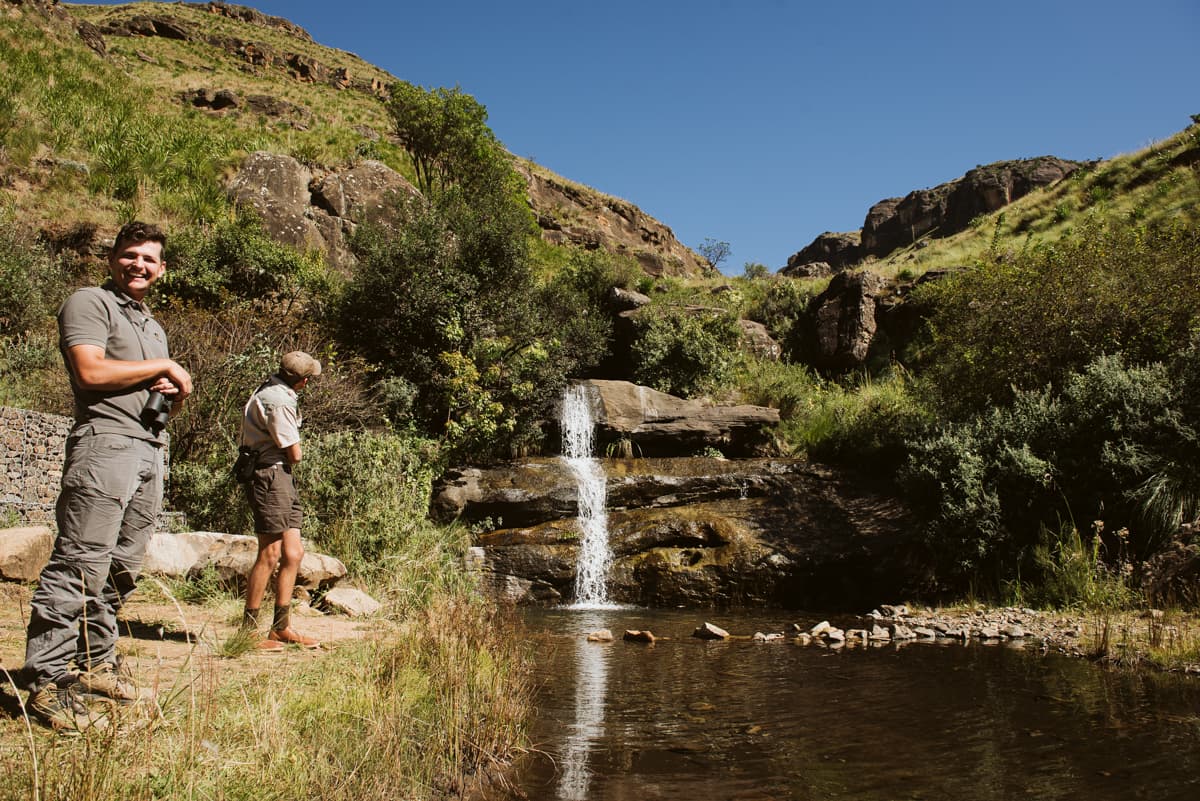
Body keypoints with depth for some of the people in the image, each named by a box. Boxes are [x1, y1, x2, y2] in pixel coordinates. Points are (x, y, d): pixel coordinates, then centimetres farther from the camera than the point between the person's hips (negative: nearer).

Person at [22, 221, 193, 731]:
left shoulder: (154, 326, 26)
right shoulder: (90, 303, 1)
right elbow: (90, 372, -14)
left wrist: (175, 394, 6)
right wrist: (164, 367, -5)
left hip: (151, 453, 8)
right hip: (105, 444, -8)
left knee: (121, 569, 9)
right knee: (79, 566, -11)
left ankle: (95, 664, 17)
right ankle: (46, 681, -7)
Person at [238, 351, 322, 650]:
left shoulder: (271, 390, 14)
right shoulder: (279, 401, -18)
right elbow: (295, 454, -14)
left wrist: (289, 451, 1)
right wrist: (296, 450, 6)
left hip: (282, 479, 10)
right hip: (270, 476, -10)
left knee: (293, 553, 10)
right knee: (270, 554, -6)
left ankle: (281, 627, 16)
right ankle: (248, 631, 2)